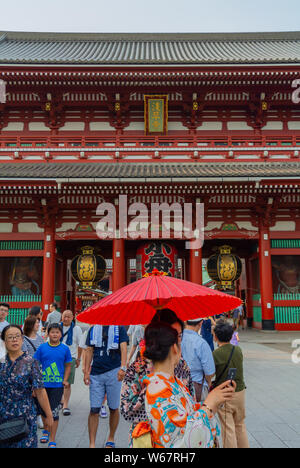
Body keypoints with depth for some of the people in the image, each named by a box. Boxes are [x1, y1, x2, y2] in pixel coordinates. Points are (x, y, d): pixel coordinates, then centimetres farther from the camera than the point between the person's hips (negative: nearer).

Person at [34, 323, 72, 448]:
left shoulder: (65, 348, -3)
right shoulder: (42, 348, -3)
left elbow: (68, 366, 6)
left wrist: (65, 380, -2)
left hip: (57, 385, -2)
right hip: (43, 384, 2)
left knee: (54, 412, -1)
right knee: (43, 410, 16)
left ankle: (52, 441, 10)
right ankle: (46, 430, 43)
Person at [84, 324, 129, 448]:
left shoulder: (119, 328, 1)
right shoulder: (93, 329, 9)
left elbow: (123, 348, -9)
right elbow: (89, 351, 11)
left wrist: (123, 367, -23)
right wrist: (86, 371, 3)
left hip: (113, 372, -2)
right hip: (96, 374, 2)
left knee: (113, 409, 9)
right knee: (94, 409, 0)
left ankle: (111, 439, 28)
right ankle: (92, 444, 9)